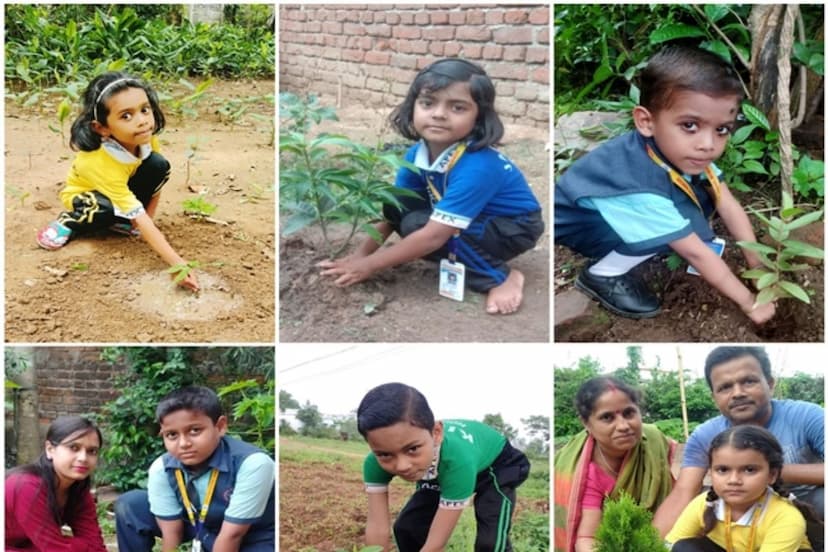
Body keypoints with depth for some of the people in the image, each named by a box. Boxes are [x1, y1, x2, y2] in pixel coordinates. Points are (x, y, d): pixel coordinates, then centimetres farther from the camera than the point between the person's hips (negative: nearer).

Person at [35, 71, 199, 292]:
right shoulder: (104, 164, -43)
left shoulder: (144, 136, -27)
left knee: (159, 165, -22)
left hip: (124, 188, 6)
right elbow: (141, 221, -45)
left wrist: (146, 218, -14)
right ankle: (68, 222, -7)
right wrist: (177, 263, -51)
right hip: (84, 195, -5)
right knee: (108, 209, -39)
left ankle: (122, 220, -4)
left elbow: (156, 179, -8)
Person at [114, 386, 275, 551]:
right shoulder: (162, 469, -19)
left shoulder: (252, 464, -34)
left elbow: (232, 535, -28)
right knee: (129, 506, -8)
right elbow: (171, 532, -14)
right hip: (201, 531, 5)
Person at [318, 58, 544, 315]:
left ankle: (499, 277, -14)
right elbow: (392, 209, -1)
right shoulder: (418, 154, -12)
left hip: (513, 227, -7)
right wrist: (361, 253, -14)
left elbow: (434, 235, -34)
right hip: (475, 221, 7)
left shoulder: (476, 167, -34)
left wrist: (369, 265, -28)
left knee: (416, 225, -27)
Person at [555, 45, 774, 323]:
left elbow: (729, 206, -10)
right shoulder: (639, 185, -39)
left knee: (703, 193, -7)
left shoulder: (683, 150, -18)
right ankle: (602, 275, -11)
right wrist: (749, 303, -24)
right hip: (578, 224, -8)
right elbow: (696, 253, -31)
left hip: (622, 216, 8)